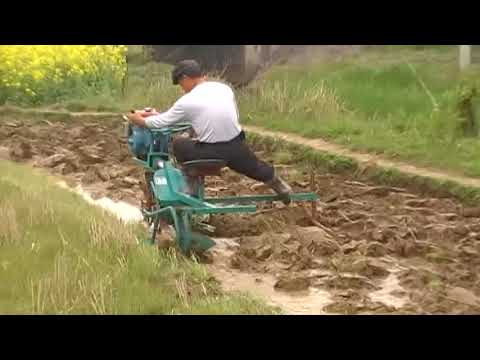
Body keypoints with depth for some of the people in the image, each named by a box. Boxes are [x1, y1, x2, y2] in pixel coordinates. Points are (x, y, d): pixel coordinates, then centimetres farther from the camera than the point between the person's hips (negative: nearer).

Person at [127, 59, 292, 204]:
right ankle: (281, 188, 51)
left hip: (210, 152, -4)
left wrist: (139, 120, 21)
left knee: (178, 144, 19)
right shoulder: (224, 88, 6)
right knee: (254, 166, 32)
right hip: (236, 147, 5)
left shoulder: (187, 101, -7)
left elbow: (160, 122, 2)